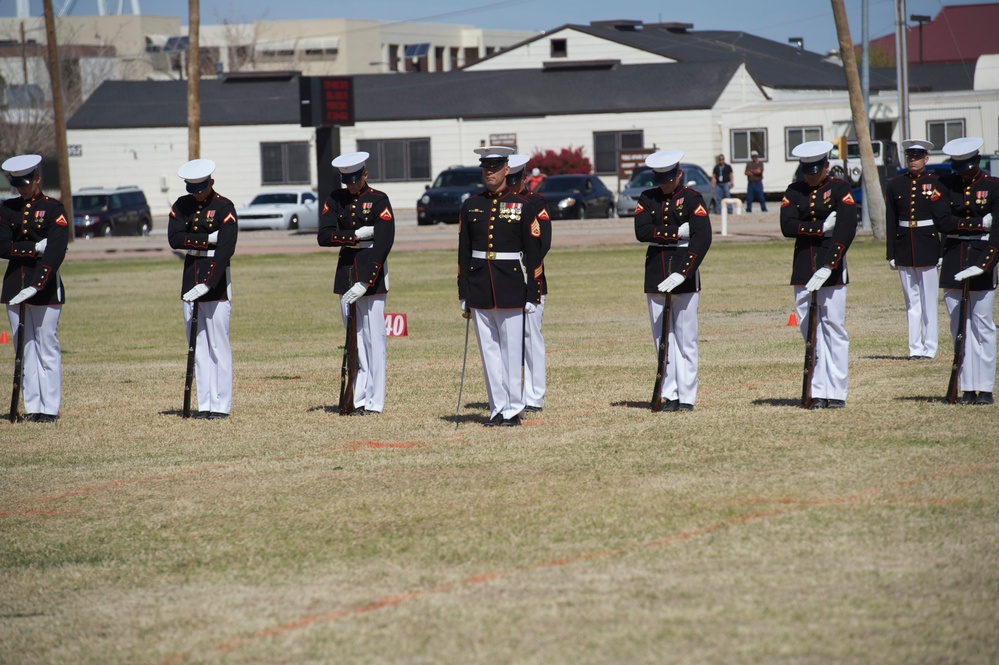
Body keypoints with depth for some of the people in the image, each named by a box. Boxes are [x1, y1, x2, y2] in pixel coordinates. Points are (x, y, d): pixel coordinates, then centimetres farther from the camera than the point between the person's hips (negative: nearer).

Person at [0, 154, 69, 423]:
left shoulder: (53, 209, -4)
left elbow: (55, 252, -14)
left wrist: (35, 287, -24)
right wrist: (35, 247, -14)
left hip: (45, 287, -4)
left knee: (47, 348, -2)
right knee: (25, 349, 5)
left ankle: (49, 408, 1)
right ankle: (32, 407, 9)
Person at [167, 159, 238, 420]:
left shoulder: (224, 208, -8)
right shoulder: (182, 205, 8)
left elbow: (226, 249, -18)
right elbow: (174, 238, -5)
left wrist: (207, 284, -26)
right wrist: (208, 238, -15)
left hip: (216, 277, -5)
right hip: (190, 277, 5)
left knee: (218, 345, -4)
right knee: (198, 345, 6)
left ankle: (221, 405, -1)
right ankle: (205, 404, 10)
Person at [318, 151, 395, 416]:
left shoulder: (379, 200, -7)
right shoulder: (336, 199, 8)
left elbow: (383, 245, -15)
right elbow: (324, 237, -2)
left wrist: (364, 284, -21)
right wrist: (356, 235, -14)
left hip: (371, 275, -5)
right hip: (345, 273, 5)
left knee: (373, 339, -4)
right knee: (354, 340, 7)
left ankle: (374, 402, -1)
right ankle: (359, 399, 9)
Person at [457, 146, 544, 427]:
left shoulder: (523, 206, -1)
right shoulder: (471, 206, 8)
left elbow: (533, 253, -1)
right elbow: (463, 252, 9)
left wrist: (532, 294, -5)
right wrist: (463, 293, 6)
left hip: (511, 289, -3)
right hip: (480, 289, 3)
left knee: (512, 350, 0)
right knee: (489, 350, 5)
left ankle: (513, 409, 6)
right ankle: (497, 408, 10)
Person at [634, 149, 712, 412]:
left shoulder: (692, 198, -4)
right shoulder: (647, 199, 7)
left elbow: (702, 239, -15)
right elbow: (642, 231, -7)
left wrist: (682, 273, -24)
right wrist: (677, 232, -13)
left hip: (684, 274, -4)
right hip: (656, 276, 4)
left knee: (686, 339, -1)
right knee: (663, 338, 5)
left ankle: (686, 397, 2)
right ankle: (670, 395, 9)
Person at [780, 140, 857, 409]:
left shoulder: (840, 189, -3)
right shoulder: (794, 192, 9)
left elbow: (846, 229, -13)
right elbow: (787, 226, -5)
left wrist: (827, 268, -22)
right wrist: (821, 227, -15)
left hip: (832, 269, -4)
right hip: (803, 270, 4)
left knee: (834, 331, -2)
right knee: (810, 333, 4)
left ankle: (835, 393, 1)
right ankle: (818, 392, 6)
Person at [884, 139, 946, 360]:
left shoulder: (935, 184, -1)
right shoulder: (895, 185, 7)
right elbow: (890, 223, 8)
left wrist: (944, 253, -8)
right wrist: (891, 254, 5)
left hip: (927, 249, -3)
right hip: (904, 249, 3)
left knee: (929, 301, 1)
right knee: (911, 301, 5)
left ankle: (929, 348, 6)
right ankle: (915, 348, 7)